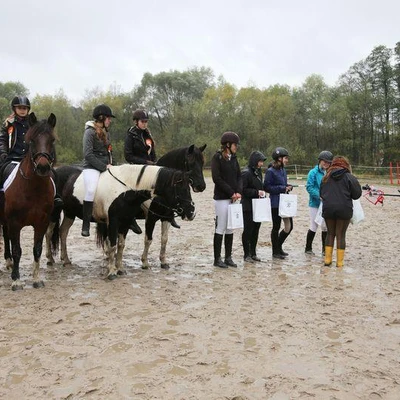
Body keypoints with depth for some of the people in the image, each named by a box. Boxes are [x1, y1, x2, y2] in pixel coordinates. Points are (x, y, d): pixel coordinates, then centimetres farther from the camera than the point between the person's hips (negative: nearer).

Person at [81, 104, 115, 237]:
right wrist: (103, 166, -16)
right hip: (92, 167, -8)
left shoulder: (106, 133, 17)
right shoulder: (90, 132, -7)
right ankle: (86, 225, -21)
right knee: (91, 190, -29)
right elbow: (88, 154, -14)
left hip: (106, 167, 8)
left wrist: (110, 164, 9)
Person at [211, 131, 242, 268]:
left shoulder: (233, 158, 12)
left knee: (230, 229, 10)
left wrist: (238, 191, -7)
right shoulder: (217, 157, -8)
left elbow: (239, 176, 11)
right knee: (220, 228, -2)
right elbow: (217, 178, -15)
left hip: (233, 198, 7)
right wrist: (231, 193, -15)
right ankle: (217, 259, 8)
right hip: (221, 198, -7)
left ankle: (228, 257, 18)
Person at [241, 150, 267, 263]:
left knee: (256, 229, 12)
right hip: (248, 206, -8)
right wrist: (256, 192, -21)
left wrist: (262, 192, 7)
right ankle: (246, 254, 10)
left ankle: (253, 253, 22)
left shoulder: (258, 172, 13)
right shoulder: (246, 173, -13)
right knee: (248, 230, 1)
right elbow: (243, 189, -17)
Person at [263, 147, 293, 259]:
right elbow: (267, 187, -15)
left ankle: (278, 246, 28)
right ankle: (275, 251, 18)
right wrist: (282, 188, -17)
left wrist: (288, 187, 0)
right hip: (276, 203, -7)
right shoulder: (270, 171, -11)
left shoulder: (283, 170, 12)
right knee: (276, 227, 4)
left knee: (289, 226, 8)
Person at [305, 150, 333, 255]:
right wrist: (320, 195, -22)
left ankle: (325, 249, 20)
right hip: (315, 203, -4)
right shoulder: (313, 172, -7)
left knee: (326, 227, 8)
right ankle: (308, 248, 17)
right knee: (314, 226, 2)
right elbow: (309, 187, -12)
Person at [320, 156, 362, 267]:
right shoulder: (349, 177, -5)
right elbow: (357, 194, -2)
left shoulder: (327, 177, 7)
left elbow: (321, 193, 13)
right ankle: (339, 261, 7)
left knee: (330, 234, 15)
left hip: (328, 209, 3)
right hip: (344, 209, -3)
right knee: (341, 235, 5)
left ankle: (327, 259, 14)